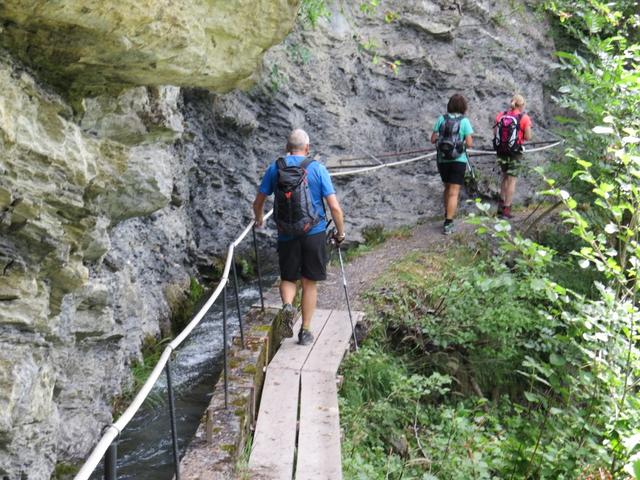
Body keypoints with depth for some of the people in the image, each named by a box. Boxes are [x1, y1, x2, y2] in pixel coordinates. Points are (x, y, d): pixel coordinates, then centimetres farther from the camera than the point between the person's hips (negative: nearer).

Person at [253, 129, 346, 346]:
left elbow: (258, 203, 8)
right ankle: (305, 331, 16)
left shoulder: (275, 168, 1)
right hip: (314, 233, -1)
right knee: (309, 283, 12)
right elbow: (335, 208, -8)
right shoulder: (318, 169, -4)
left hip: (286, 235, 1)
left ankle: (287, 305, -13)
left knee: (288, 278, 17)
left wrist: (259, 220, 29)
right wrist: (340, 232, 7)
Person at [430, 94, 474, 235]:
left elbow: (433, 139, -1)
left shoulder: (441, 119, -2)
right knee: (454, 193, -2)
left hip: (443, 160, 3)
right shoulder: (464, 121, -8)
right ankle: (447, 224, -8)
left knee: (447, 188, 24)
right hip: (458, 160, -3)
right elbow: (469, 143, -10)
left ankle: (448, 214, 36)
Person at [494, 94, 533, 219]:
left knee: (505, 177, 22)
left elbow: (495, 133, 2)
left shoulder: (500, 115, 2)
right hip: (515, 152, -4)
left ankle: (501, 204, 21)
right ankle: (506, 209, 5)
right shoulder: (524, 118, -8)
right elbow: (528, 137, -9)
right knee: (512, 180, 4)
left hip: (501, 151, 4)